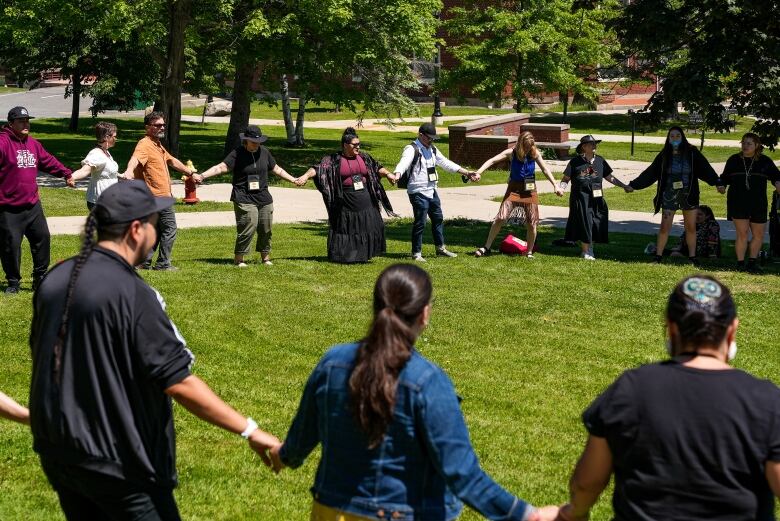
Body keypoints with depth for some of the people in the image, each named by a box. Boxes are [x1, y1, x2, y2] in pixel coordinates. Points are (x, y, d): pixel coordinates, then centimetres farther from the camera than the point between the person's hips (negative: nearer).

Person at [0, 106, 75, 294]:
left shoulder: (33, 144, 11)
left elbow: (49, 162, 25)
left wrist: (67, 174, 31)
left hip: (33, 206, 7)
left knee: (42, 238, 11)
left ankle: (40, 279, 25)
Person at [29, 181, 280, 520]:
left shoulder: (54, 280, 1)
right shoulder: (131, 294, -21)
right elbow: (179, 383, -23)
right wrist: (249, 430, -18)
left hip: (55, 453, 7)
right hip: (116, 463, -7)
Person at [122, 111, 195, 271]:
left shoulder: (158, 145, 18)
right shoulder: (145, 145, -15)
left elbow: (172, 161, 33)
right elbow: (135, 158, -37)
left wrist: (189, 172, 42)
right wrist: (129, 171, -58)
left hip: (159, 196, 10)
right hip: (159, 196, -10)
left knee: (156, 230, 15)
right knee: (169, 229, -3)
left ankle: (144, 262, 17)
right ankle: (163, 264, 2)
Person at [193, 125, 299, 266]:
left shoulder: (264, 152, 9)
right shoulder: (237, 153, -6)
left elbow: (276, 169, 21)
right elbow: (222, 167, -15)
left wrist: (293, 180, 26)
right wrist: (202, 176, -27)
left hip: (264, 197, 5)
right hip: (244, 198, -5)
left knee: (266, 228, 8)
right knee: (248, 227, -13)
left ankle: (265, 256, 26)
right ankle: (239, 258, 0)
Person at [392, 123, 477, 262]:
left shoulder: (432, 150, 14)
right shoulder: (412, 149, -13)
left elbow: (446, 163, 21)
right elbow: (403, 163, -31)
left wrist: (467, 173, 20)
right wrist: (396, 176, -52)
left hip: (432, 191, 9)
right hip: (418, 192, -9)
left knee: (438, 219, 17)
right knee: (420, 222, -7)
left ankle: (440, 248, 31)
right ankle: (416, 253, 3)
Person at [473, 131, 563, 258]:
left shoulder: (535, 153, -2)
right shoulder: (512, 152, -8)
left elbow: (545, 169, 7)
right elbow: (492, 161, -14)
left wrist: (555, 186, 3)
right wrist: (478, 172, -28)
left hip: (529, 190, 2)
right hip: (514, 189, -2)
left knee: (531, 223, 1)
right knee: (500, 218, -13)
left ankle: (529, 252, 18)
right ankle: (486, 248, -5)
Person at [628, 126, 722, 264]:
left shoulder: (691, 153, -4)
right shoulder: (664, 156, 0)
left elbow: (705, 169, -13)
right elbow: (649, 173, 2)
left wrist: (718, 182, -25)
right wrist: (633, 185, 0)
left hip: (688, 195, 0)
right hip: (669, 195, 0)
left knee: (691, 228, 6)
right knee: (664, 227, -2)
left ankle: (692, 258, 14)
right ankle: (658, 257, 4)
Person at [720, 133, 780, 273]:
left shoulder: (765, 161, 5)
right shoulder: (734, 160, 7)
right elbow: (725, 178, 12)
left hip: (758, 204, 2)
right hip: (738, 202, -2)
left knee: (758, 235, 6)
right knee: (742, 233, -9)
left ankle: (752, 262, 23)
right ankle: (740, 264, -1)